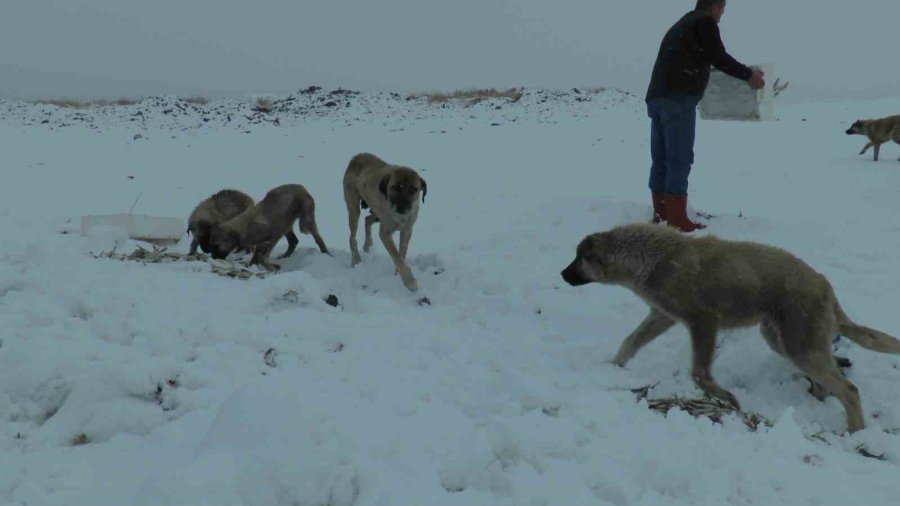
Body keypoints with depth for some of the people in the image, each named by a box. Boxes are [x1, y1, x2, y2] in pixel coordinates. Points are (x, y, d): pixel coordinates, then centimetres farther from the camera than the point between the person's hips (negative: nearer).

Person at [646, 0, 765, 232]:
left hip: (657, 97, 9)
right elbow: (719, 58, -2)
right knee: (679, 160, -9)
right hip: (678, 99, -9)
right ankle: (677, 221, -10)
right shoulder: (705, 21, 3)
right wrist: (748, 75, 7)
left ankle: (661, 215, 12)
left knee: (661, 160, 9)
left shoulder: (681, 25, 29)